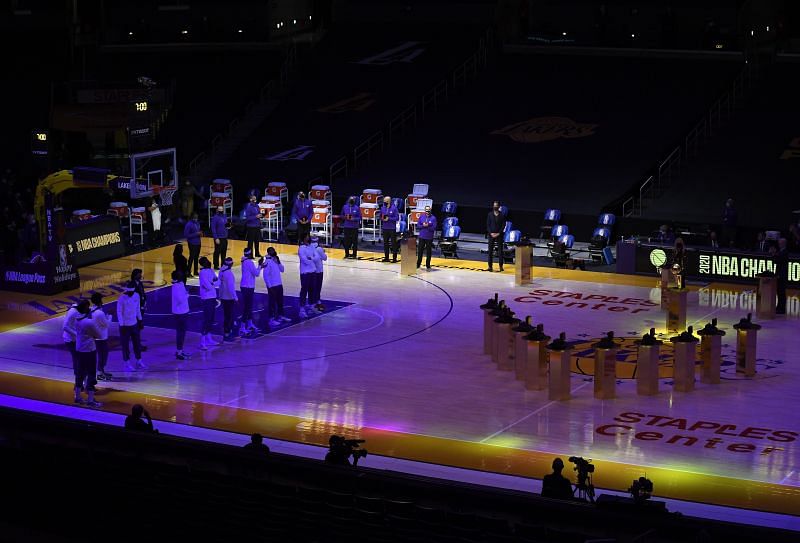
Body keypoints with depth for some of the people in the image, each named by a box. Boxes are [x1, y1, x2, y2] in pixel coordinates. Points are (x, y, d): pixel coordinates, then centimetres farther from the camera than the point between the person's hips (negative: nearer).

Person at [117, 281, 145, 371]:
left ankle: (139, 362, 24)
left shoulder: (136, 296, -2)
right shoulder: (122, 299, -18)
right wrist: (122, 325, -17)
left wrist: (140, 320, 13)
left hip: (134, 324, 5)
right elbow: (119, 312, -15)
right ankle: (127, 364, 13)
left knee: (137, 343, 13)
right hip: (125, 325, -5)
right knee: (125, 345, 4)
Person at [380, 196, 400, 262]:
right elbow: (381, 217, 17)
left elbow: (397, 218, -9)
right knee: (385, 243, 10)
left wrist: (389, 219, -17)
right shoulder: (383, 208, 6)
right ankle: (386, 257, 19)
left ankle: (394, 258, 2)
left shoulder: (394, 208, -9)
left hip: (392, 229, -5)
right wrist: (382, 218, -5)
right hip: (385, 228, 5)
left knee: (393, 244, -2)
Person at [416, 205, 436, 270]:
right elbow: (418, 225, 2)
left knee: (428, 252, 4)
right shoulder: (421, 217, 6)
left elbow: (434, 228, -8)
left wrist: (428, 226, -19)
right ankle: (418, 264, 15)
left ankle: (428, 265, 13)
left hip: (429, 237, -2)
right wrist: (423, 225, -15)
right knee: (420, 251, 5)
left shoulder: (433, 218, -3)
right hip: (422, 237, 2)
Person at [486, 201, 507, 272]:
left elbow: (503, 225, -2)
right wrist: (491, 233, -9)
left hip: (499, 235, -1)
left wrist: (499, 233, -11)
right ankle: (490, 266, 7)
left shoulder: (502, 215, 0)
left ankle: (501, 266, 4)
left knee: (500, 250, 0)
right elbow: (488, 225, 3)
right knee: (490, 250, 2)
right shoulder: (490, 214, 4)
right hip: (491, 234, 1)